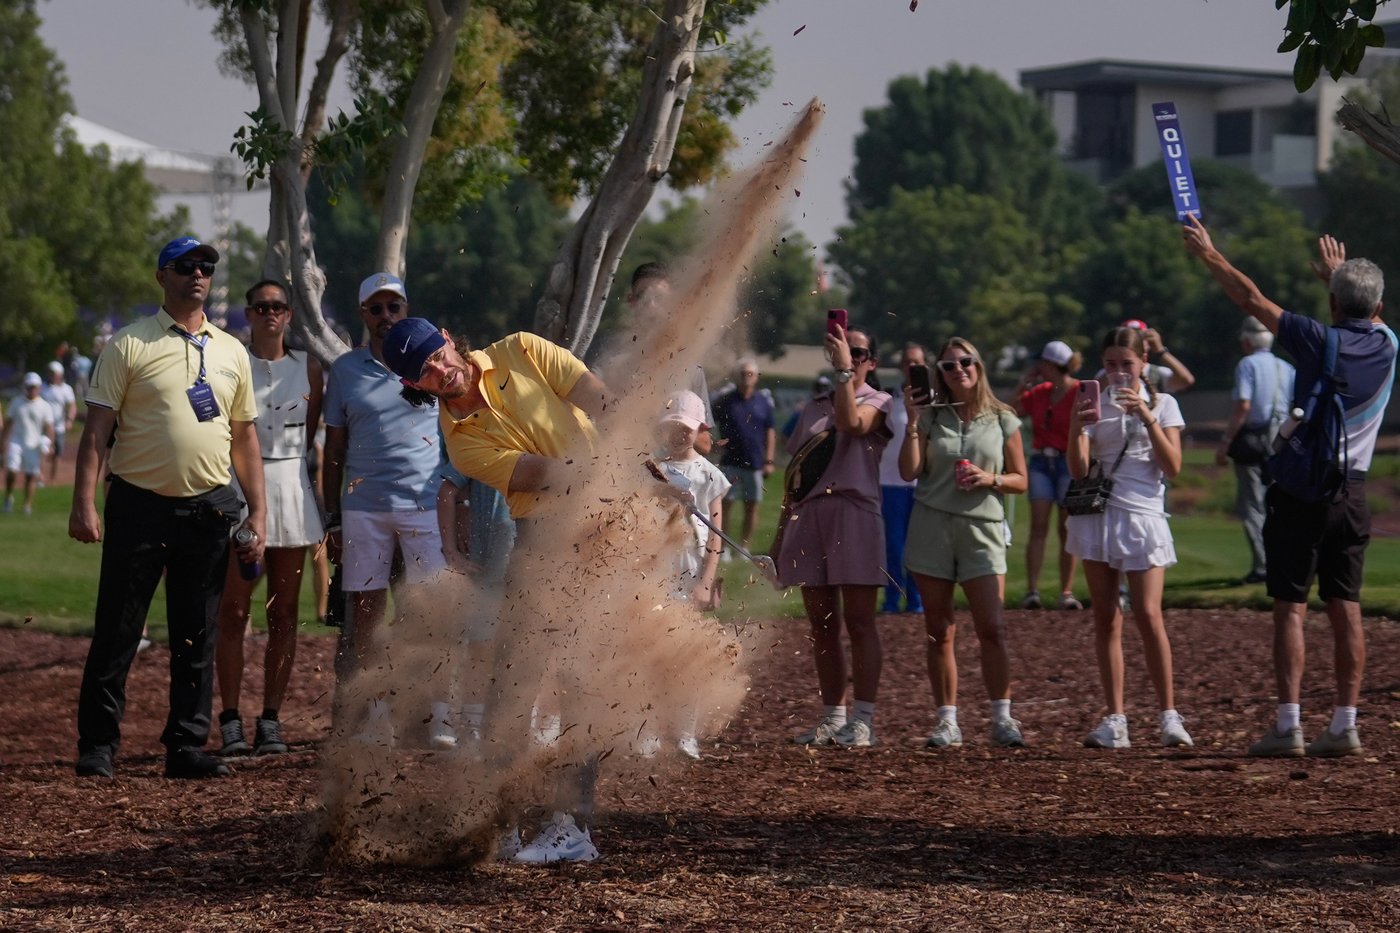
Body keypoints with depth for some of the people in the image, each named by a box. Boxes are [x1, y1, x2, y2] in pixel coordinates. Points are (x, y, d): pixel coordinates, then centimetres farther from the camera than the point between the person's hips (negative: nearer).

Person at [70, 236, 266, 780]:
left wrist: (256, 515, 9)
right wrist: (84, 503, -14)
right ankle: (97, 746, 5)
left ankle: (186, 747, 13)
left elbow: (244, 438, 16)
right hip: (139, 505, -4)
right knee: (116, 632, -2)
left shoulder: (231, 352, 12)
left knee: (198, 637, 6)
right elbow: (97, 429, -5)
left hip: (210, 510, 4)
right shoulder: (130, 344, -1)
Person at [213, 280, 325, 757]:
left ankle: (271, 719, 8)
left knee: (284, 612, 3)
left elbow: (312, 432, 14)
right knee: (233, 610, -5)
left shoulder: (307, 365, 9)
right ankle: (230, 721, -3)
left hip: (292, 485, 3)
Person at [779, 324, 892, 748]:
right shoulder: (814, 408, 21)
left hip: (854, 515, -6)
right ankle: (832, 718, 11)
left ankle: (862, 720, -8)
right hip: (809, 518, 6)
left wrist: (844, 371, -16)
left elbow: (852, 423, -20)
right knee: (821, 624, 6)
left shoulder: (878, 402, 5)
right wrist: (781, 535, 18)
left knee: (858, 621, -7)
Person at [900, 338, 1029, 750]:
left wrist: (991, 479, -10)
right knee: (939, 632, 2)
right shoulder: (931, 416, 7)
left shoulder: (1002, 419, 7)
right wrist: (912, 422, -8)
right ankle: (947, 720, 7)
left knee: (992, 629, -10)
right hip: (931, 526, 1)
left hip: (982, 528, -1)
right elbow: (909, 471, -2)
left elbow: (1020, 480, 9)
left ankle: (1002, 718, -7)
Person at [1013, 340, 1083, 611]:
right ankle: (1032, 591, -11)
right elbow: (1013, 411, 16)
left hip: (1069, 464, -4)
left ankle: (1066, 592, 8)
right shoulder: (1039, 392, 10)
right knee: (1038, 526, -5)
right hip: (1041, 461, 4)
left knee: (1067, 529, 2)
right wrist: (1024, 383, 10)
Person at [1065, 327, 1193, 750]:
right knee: (1106, 619, 2)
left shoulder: (1162, 404, 5)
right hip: (1097, 515, 2)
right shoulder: (1095, 404, 8)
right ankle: (1115, 719, 3)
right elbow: (1078, 469, -2)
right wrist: (1076, 426, -18)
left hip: (1143, 515, -2)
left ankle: (1168, 715, -7)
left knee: (1149, 616, -12)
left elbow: (1173, 467, -6)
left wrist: (1147, 417, -15)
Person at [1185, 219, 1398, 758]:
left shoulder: (1318, 341, -10)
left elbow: (1250, 299, -1)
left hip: (1300, 490, -4)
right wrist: (1339, 272, 43)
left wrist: (1208, 254, 12)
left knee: (1290, 608, -3)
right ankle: (1345, 727, 1)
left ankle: (1288, 727, -9)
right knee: (1346, 609, 4)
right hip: (1352, 493, 4)